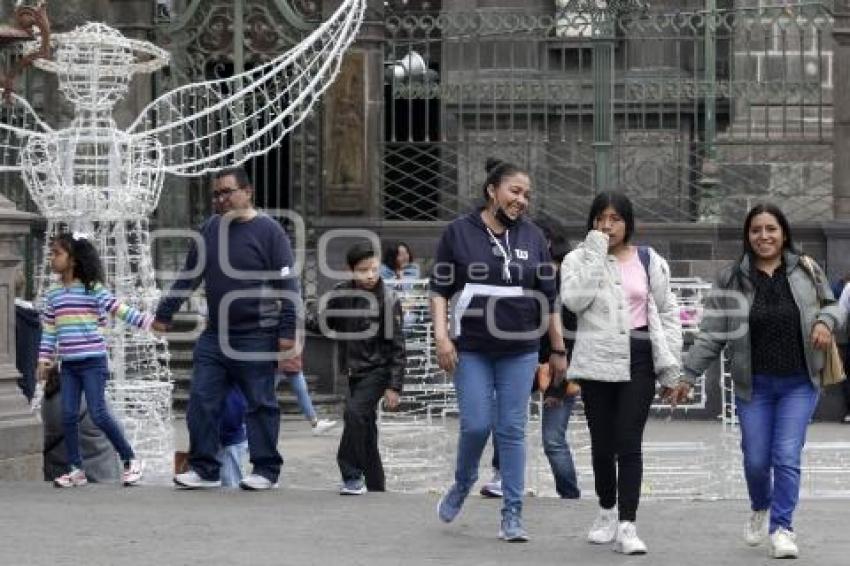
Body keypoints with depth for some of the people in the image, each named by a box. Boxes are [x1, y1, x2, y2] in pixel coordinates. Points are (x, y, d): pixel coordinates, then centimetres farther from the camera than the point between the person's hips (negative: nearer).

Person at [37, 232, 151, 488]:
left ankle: (130, 460, 5)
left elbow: (121, 310, -10)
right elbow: (49, 330, 14)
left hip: (93, 361, -5)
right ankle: (75, 469, 10)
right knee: (68, 416, 1)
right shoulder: (53, 293, 9)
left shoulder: (93, 289, -6)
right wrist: (44, 360, 10)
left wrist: (150, 322, -19)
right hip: (68, 364, 5)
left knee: (99, 414, -9)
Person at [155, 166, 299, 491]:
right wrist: (164, 314, 17)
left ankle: (266, 470, 9)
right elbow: (189, 277, 19)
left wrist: (287, 331, -14)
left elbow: (287, 285, -8)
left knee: (260, 405, 1)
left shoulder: (268, 231, -6)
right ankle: (204, 469, 7)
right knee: (201, 401, 1)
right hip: (214, 336, 5)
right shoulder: (210, 229, 11)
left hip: (256, 338, -5)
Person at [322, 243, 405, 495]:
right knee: (366, 426, 10)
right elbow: (328, 323, 18)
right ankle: (375, 485, 20)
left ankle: (352, 476, -15)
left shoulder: (388, 300, -13)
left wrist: (394, 386, -13)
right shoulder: (341, 294, -2)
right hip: (353, 369, 5)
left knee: (355, 412, -23)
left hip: (378, 370, -5)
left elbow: (397, 346, -11)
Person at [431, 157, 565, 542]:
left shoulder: (532, 237, 8)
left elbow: (548, 298, 12)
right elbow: (439, 290, 2)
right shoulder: (459, 233, 1)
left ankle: (512, 515, 5)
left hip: (519, 350, 2)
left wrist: (558, 349, 10)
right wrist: (441, 337, -9)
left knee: (512, 430, 1)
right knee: (476, 425, -7)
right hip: (472, 349, -2)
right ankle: (462, 484, 23)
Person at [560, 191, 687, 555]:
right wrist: (595, 253, -13)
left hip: (638, 361, -1)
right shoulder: (579, 259, 5)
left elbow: (667, 313, 8)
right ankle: (607, 511, 31)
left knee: (629, 443, -8)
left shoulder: (649, 261, 7)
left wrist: (671, 367, 2)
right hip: (597, 361, 1)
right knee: (602, 443, 10)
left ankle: (627, 526, -10)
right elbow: (574, 300, -15)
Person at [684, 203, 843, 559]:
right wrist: (687, 373, -5)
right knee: (756, 459, 5)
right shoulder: (730, 280, -2)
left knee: (787, 457, -7)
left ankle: (781, 528, 3)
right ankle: (761, 509, 36)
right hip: (753, 386, 0)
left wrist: (826, 320, -10)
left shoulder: (805, 271, 0)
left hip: (799, 384, 0)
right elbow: (712, 335, -1)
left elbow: (832, 305, 13)